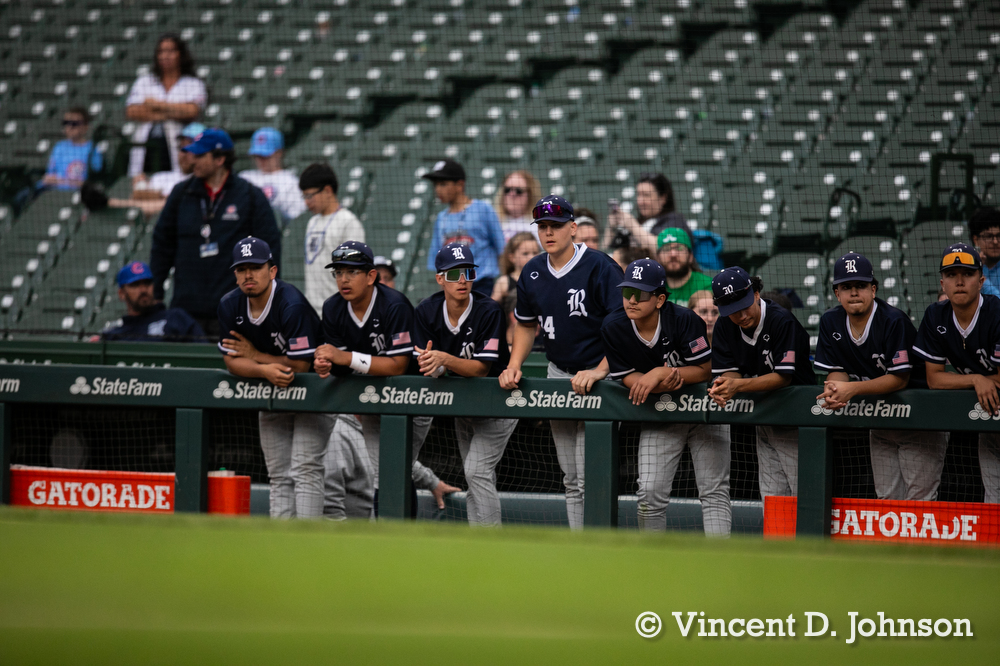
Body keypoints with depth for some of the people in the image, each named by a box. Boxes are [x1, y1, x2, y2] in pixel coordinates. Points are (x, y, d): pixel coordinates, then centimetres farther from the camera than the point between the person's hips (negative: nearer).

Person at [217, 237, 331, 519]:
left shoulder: (292, 305, -26)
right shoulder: (230, 306, -7)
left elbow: (300, 365, -25)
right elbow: (233, 362, -7)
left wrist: (255, 355, -15)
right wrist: (265, 370, -27)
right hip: (271, 391, 7)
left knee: (304, 470, -16)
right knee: (279, 475, 6)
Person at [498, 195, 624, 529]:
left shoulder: (600, 267, -14)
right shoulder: (532, 273, 6)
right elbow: (526, 324, 21)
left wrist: (600, 371, -24)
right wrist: (514, 366, 6)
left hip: (602, 375, -7)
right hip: (559, 375, 7)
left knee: (590, 478, -14)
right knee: (571, 479, 10)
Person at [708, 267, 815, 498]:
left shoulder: (782, 321, -19)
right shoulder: (725, 326, 1)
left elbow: (784, 377, -21)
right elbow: (731, 371, 3)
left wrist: (738, 386, -31)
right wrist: (723, 386, -22)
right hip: (764, 423, 7)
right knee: (772, 500, 6)